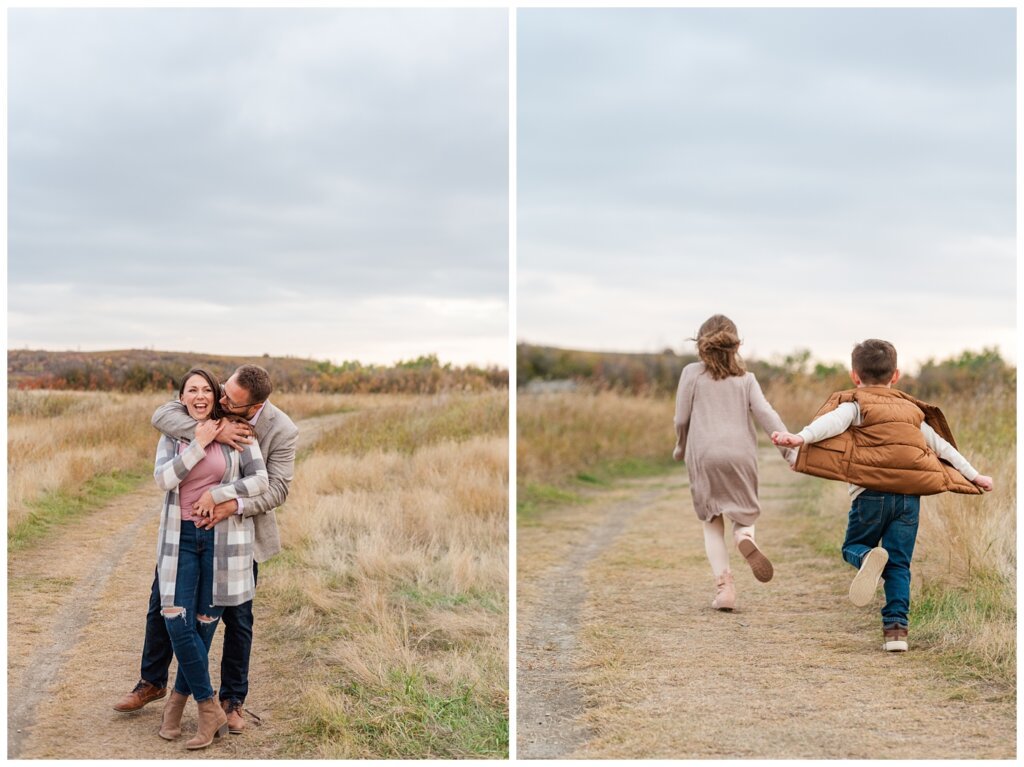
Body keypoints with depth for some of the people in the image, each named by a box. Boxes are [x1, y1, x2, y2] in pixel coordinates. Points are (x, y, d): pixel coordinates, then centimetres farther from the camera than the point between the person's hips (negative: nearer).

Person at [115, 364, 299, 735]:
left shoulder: (282, 431, -20)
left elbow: (277, 489, -20)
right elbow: (162, 416, -25)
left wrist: (235, 505, -36)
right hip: (189, 520, 3)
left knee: (237, 617, 5)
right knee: (163, 602, 9)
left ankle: (233, 699, 22)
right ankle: (152, 682, 28)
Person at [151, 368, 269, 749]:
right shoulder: (172, 436, 6)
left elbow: (260, 479, -4)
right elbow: (163, 478, -10)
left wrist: (217, 494, -12)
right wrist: (199, 443, -14)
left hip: (223, 536, -2)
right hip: (180, 536, 2)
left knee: (204, 623, 2)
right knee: (177, 621, -8)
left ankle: (178, 699, 20)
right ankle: (210, 710, 3)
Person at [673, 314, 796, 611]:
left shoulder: (692, 373, 6)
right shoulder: (746, 378, 11)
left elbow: (682, 419, 5)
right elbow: (765, 413, -2)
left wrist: (681, 447, 23)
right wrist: (788, 446, -4)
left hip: (705, 455, -1)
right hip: (741, 454, 1)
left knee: (713, 523, 10)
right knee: (743, 514, 15)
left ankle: (724, 585, -4)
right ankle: (746, 537, -22)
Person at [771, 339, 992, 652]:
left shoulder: (854, 404, 8)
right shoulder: (912, 410, 23)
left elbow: (833, 422, -15)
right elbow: (942, 446, 29)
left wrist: (801, 437, -30)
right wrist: (974, 476, 39)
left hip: (872, 493, -3)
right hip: (910, 496, 3)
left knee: (853, 546, 14)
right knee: (899, 565, 9)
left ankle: (868, 557, -20)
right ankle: (897, 627, -2)